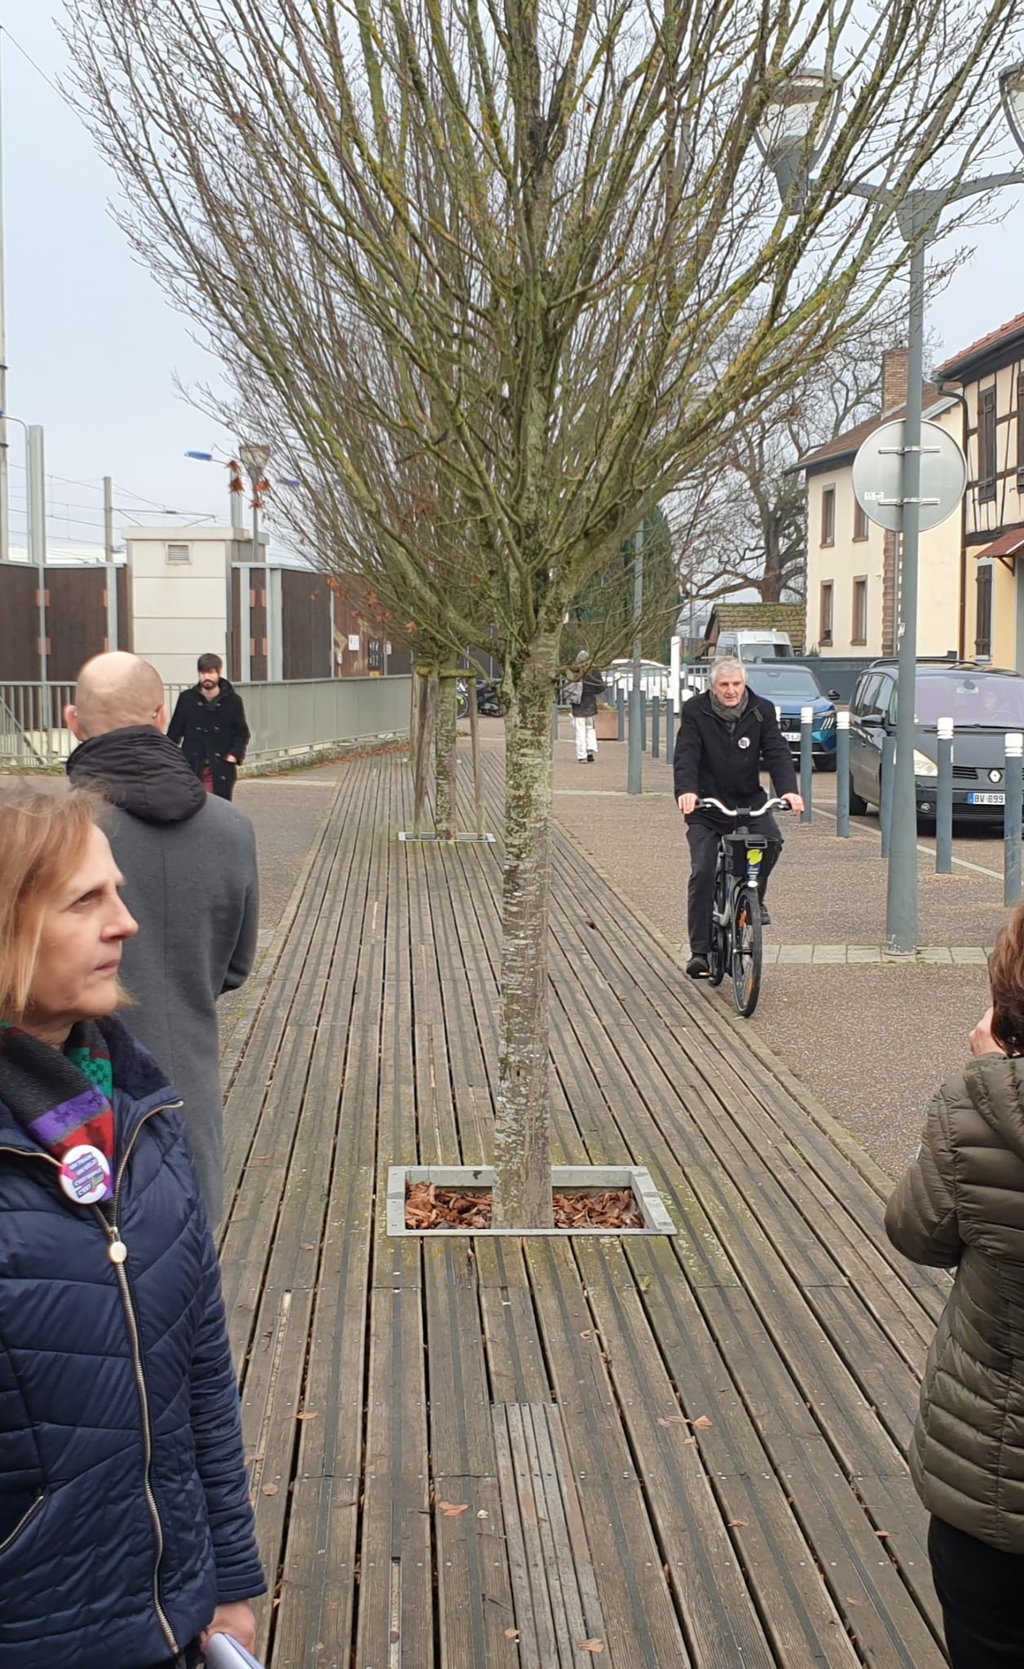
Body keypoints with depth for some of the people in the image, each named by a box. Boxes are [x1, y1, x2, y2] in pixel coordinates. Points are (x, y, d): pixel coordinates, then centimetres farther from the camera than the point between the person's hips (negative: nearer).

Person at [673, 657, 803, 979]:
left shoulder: (761, 711, -4)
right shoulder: (695, 711, -8)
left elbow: (777, 753, -12)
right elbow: (685, 756, -18)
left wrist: (788, 790, -30)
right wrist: (686, 791, -38)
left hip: (748, 799, 1)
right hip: (706, 802, -1)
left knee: (772, 840, -27)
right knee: (702, 873, -11)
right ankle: (699, 951, -4)